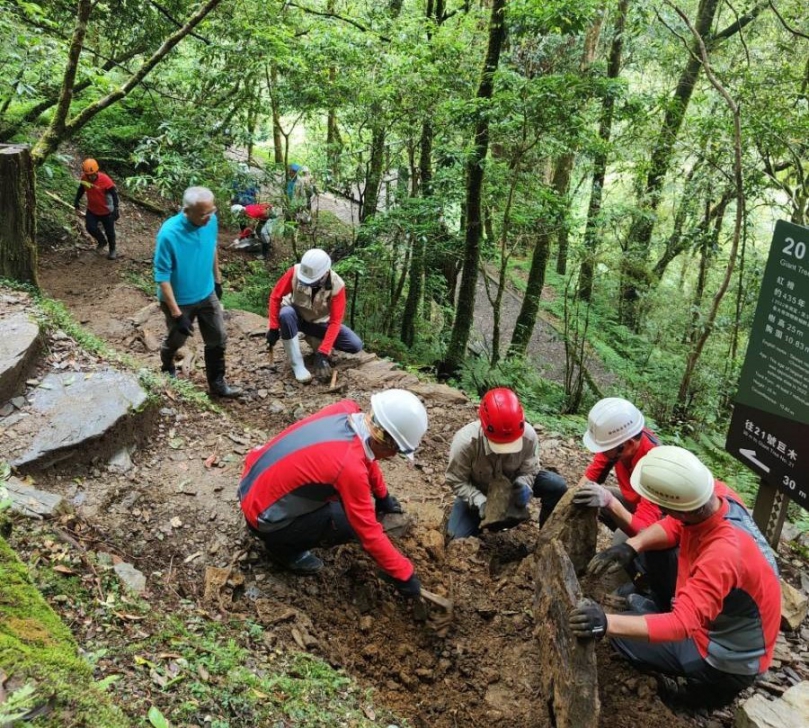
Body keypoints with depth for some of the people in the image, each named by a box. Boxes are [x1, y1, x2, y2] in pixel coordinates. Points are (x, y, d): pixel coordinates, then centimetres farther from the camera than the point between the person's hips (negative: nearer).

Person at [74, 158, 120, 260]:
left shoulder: (105, 180, -26)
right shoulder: (84, 179, -12)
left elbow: (114, 194, -19)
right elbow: (80, 191, 5)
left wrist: (116, 209, -24)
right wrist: (76, 204, 10)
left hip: (106, 211, -3)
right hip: (92, 210, 4)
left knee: (109, 231, 8)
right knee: (91, 228, -7)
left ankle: (112, 250, 33)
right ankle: (102, 241, 25)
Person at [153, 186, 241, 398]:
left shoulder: (211, 221, -16)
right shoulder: (169, 234, -33)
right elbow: (162, 277, -26)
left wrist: (217, 279, 16)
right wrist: (177, 313, -26)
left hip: (207, 294, 4)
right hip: (179, 300, -4)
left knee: (218, 339, 10)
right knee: (176, 339, 20)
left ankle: (217, 384, 29)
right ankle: (167, 365, 54)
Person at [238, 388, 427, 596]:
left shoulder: (346, 411, -10)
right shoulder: (350, 467, -31)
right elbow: (369, 534, -22)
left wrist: (382, 496, 23)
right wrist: (404, 575, -10)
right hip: (262, 517, -8)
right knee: (355, 522, -12)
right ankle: (283, 545, 5)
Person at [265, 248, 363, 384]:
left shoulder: (337, 286, -27)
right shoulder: (295, 272, -27)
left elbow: (335, 322, -27)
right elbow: (275, 296, -16)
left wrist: (322, 353, -34)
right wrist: (273, 328, -21)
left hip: (320, 322, 1)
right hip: (296, 317, 0)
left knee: (356, 346, -17)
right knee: (286, 313, -39)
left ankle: (315, 340, 6)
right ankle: (297, 365, -26)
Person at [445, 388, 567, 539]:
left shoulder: (528, 435, -30)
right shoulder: (465, 441, -36)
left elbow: (528, 471, -14)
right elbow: (457, 481, -23)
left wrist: (523, 486, -37)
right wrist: (481, 502, -37)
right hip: (477, 491, -2)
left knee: (558, 486, -18)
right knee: (459, 537, -20)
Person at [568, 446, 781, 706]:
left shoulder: (723, 555, -41)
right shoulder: (717, 493, -18)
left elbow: (682, 625, -42)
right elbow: (673, 525, 0)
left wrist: (607, 623, -49)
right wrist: (630, 547, -17)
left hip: (728, 657, -7)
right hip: (720, 612, 7)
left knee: (622, 635, -6)